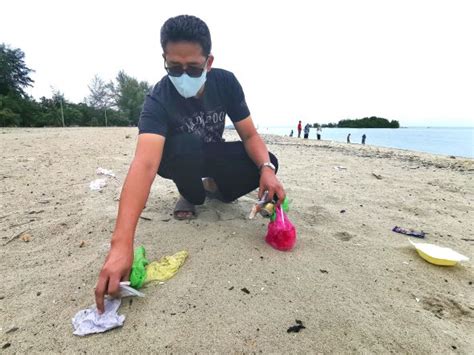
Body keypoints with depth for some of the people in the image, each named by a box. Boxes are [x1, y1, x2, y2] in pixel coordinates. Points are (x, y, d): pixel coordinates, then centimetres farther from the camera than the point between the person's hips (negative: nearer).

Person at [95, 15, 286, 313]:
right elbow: (145, 164, -46)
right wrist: (122, 243, -57)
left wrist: (266, 168, -38)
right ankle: (192, 196, -5)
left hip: (214, 157, 3)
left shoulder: (226, 82, -19)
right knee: (185, 144, -38)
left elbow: (250, 135, -17)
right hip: (177, 160, -2)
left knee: (265, 163, -21)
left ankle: (217, 188, 8)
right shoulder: (158, 101, -31)